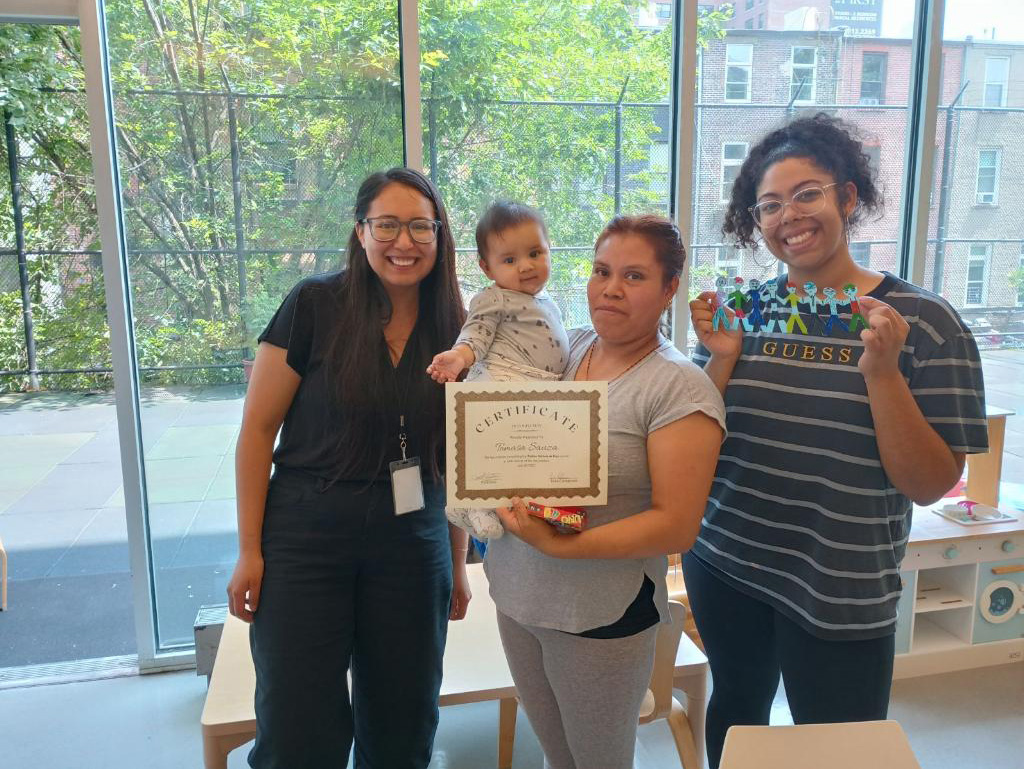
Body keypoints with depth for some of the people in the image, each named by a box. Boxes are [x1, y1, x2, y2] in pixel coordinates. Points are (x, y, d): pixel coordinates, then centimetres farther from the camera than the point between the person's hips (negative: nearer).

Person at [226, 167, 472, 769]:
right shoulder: (314, 307, -9)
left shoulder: (453, 331, 1)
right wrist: (250, 550, -5)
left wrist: (459, 563, 10)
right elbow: (259, 428, -5)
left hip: (414, 549, 3)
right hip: (306, 543, -2)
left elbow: (455, 458, 7)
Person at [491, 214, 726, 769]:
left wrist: (559, 546, -25)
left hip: (601, 616, -5)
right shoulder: (569, 348, 2)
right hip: (515, 594, 5)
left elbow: (676, 527, -19)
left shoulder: (679, 388, -16)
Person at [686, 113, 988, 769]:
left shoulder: (924, 321, -10)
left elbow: (930, 486, -11)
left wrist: (881, 371, -23)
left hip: (840, 599, -3)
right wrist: (722, 357, -13)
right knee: (736, 712, 23)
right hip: (722, 567, 3)